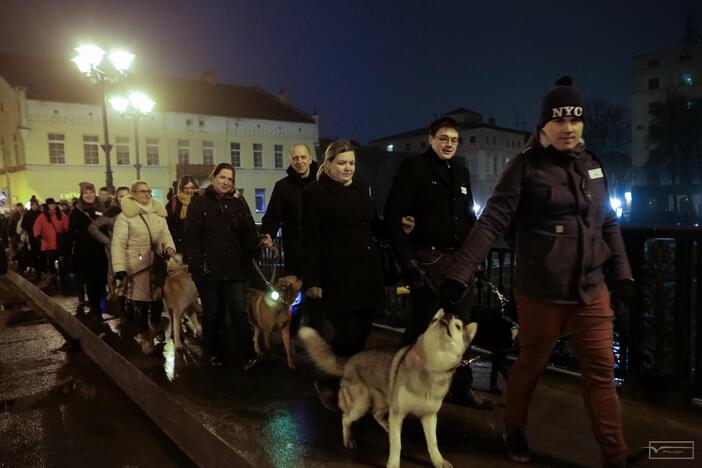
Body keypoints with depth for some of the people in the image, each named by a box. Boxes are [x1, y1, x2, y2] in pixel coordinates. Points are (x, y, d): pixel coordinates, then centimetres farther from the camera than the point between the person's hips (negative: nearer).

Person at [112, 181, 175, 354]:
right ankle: (144, 336, 20)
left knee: (158, 298, 12)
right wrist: (120, 270, -19)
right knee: (140, 301, 2)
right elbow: (118, 244, -11)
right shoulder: (125, 216, -7)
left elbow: (165, 234, 14)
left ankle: (155, 326, 38)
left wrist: (169, 247, -10)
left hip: (158, 264, 4)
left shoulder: (159, 213, 9)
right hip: (137, 266, -4)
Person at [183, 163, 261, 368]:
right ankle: (214, 353, 28)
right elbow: (191, 237, -4)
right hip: (208, 269, -1)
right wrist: (196, 264, -12)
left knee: (239, 311, -6)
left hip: (235, 268, 1)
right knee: (212, 313, 11)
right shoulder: (199, 203, 2)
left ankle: (248, 356, -3)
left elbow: (249, 233, 6)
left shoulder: (239, 203, 9)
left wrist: (255, 254, -5)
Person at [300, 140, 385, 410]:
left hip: (366, 276, 7)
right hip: (337, 279, -6)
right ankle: (326, 382, 19)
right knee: (348, 335, -7)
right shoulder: (315, 193, -5)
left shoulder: (361, 190, 15)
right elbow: (310, 240, -11)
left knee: (361, 336, 11)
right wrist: (312, 280, -15)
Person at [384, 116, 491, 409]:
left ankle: (462, 388, 27)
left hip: (459, 259, 7)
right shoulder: (414, 167, -4)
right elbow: (393, 215, -11)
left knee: (460, 326, 13)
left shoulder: (461, 172, 16)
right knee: (423, 325, 0)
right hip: (427, 260, -6)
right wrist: (407, 260, -17)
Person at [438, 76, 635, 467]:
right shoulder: (526, 166, -8)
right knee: (531, 365, 13)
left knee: (601, 371, 8)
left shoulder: (592, 165, 8)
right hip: (541, 292, -4)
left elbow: (609, 225, 15)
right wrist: (460, 274, -24)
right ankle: (515, 431, 37)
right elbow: (493, 221, -16)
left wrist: (622, 274, 11)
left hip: (592, 290, 4)